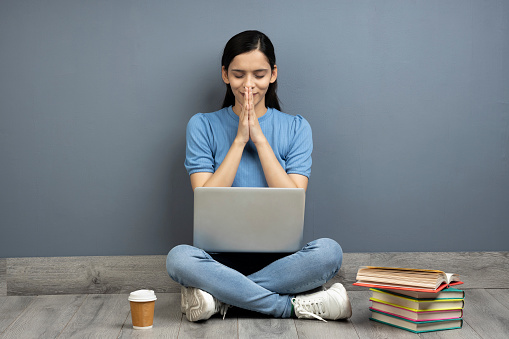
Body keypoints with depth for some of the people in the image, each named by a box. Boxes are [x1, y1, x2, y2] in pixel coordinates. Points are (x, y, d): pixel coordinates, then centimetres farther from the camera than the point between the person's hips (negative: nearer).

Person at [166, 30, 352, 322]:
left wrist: (259, 138, -7)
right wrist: (239, 139, -8)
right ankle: (296, 305, -25)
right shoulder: (203, 126, 6)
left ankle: (220, 295, -21)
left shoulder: (296, 128, 8)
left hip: (279, 257, 1)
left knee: (329, 251, -31)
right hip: (222, 257, -1)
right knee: (179, 258, -34)